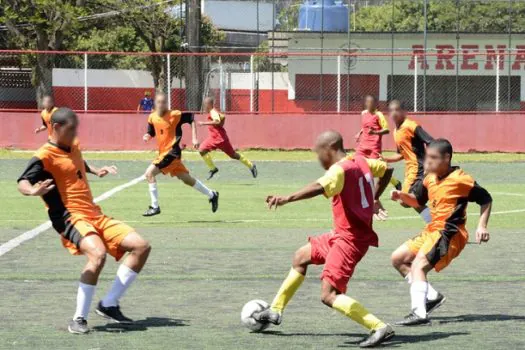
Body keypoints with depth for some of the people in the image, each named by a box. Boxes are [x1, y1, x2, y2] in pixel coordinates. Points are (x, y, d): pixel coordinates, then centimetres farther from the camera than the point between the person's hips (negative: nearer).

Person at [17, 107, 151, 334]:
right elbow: (23, 182, -23)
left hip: (95, 216, 9)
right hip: (70, 217, -9)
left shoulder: (73, 147, 17)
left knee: (141, 246, 1)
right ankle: (79, 318, -25)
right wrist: (33, 191, -44)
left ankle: (109, 305, 5)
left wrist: (96, 171, 26)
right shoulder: (45, 156, -10)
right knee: (98, 254, -36)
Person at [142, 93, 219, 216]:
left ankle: (154, 207, -12)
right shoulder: (152, 117, 5)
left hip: (172, 152, -7)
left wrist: (194, 138, -6)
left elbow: (191, 118, -3)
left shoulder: (174, 115, -12)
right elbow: (151, 132, 18)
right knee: (186, 179, 15)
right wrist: (147, 136, -6)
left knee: (149, 173, -17)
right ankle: (212, 195, 31)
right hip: (163, 153, 7)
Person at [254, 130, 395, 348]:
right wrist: (374, 198, 29)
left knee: (329, 296, -13)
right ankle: (275, 311, 35)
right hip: (342, 235, 10)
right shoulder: (361, 161, 8)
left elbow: (320, 187, -40)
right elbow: (387, 169, 25)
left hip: (349, 239, -10)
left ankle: (379, 328, -17)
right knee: (301, 256, 25)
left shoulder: (339, 169, -19)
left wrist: (287, 198, -53)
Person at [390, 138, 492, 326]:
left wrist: (482, 226, -12)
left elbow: (486, 200, -4)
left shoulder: (460, 180, -12)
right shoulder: (430, 179, 9)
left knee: (418, 265, -25)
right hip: (432, 230, 9)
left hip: (449, 234, -9)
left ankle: (419, 313, -35)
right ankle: (432, 296, 8)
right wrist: (402, 196, 4)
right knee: (398, 258, 11)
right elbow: (417, 201, 24)